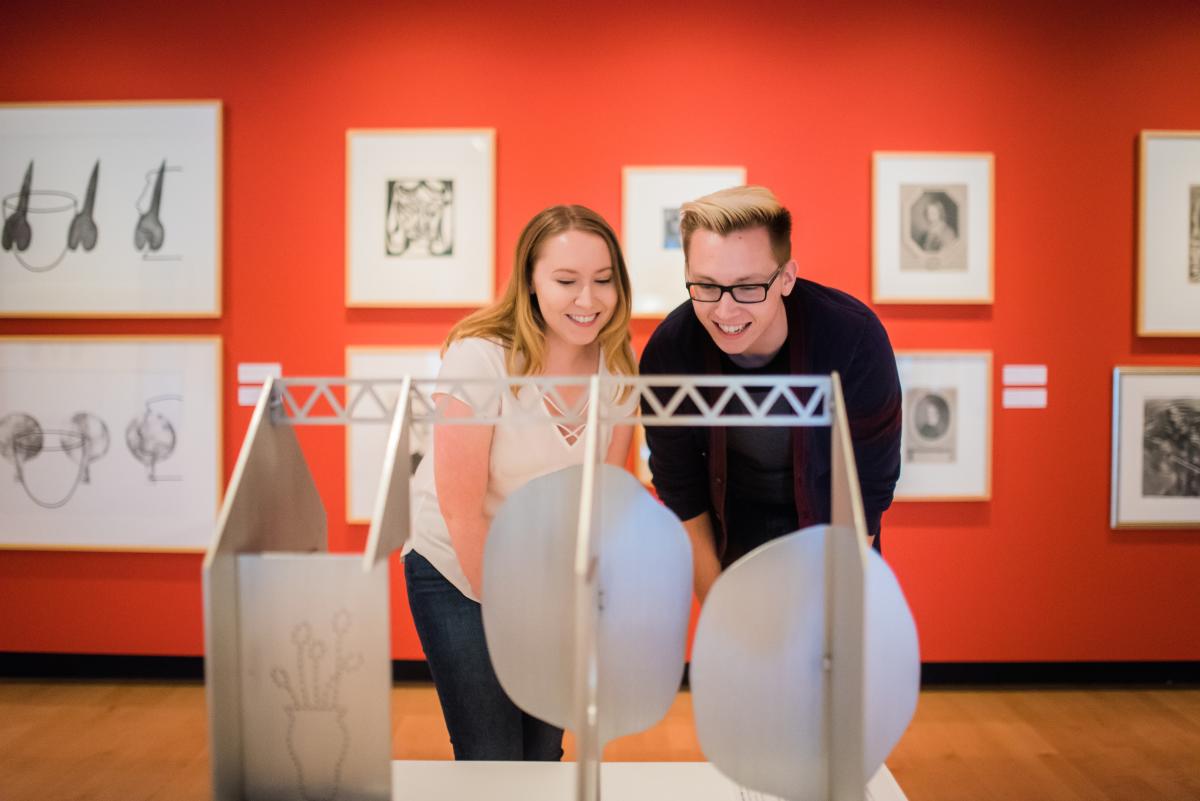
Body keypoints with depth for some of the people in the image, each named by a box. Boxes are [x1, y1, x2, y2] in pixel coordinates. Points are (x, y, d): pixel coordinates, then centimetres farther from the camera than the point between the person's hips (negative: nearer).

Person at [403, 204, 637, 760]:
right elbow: (461, 509, -20)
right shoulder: (480, 358, -25)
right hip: (458, 571, -4)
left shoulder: (618, 365, -9)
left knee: (545, 751, 13)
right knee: (494, 761, -2)